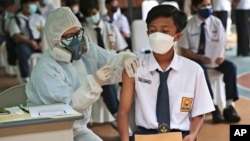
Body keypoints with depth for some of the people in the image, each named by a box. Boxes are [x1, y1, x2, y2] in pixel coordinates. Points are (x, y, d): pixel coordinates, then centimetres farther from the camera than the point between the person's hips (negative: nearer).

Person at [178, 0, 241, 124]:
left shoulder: (216, 22, 0)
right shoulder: (188, 25, -7)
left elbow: (221, 45, 3)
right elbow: (184, 51, -6)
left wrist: (221, 56, -20)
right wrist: (200, 57, -23)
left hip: (214, 58, 3)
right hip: (196, 58, -3)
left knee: (231, 67, -24)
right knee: (201, 69, -36)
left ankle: (229, 106, -21)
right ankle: (213, 107, -30)